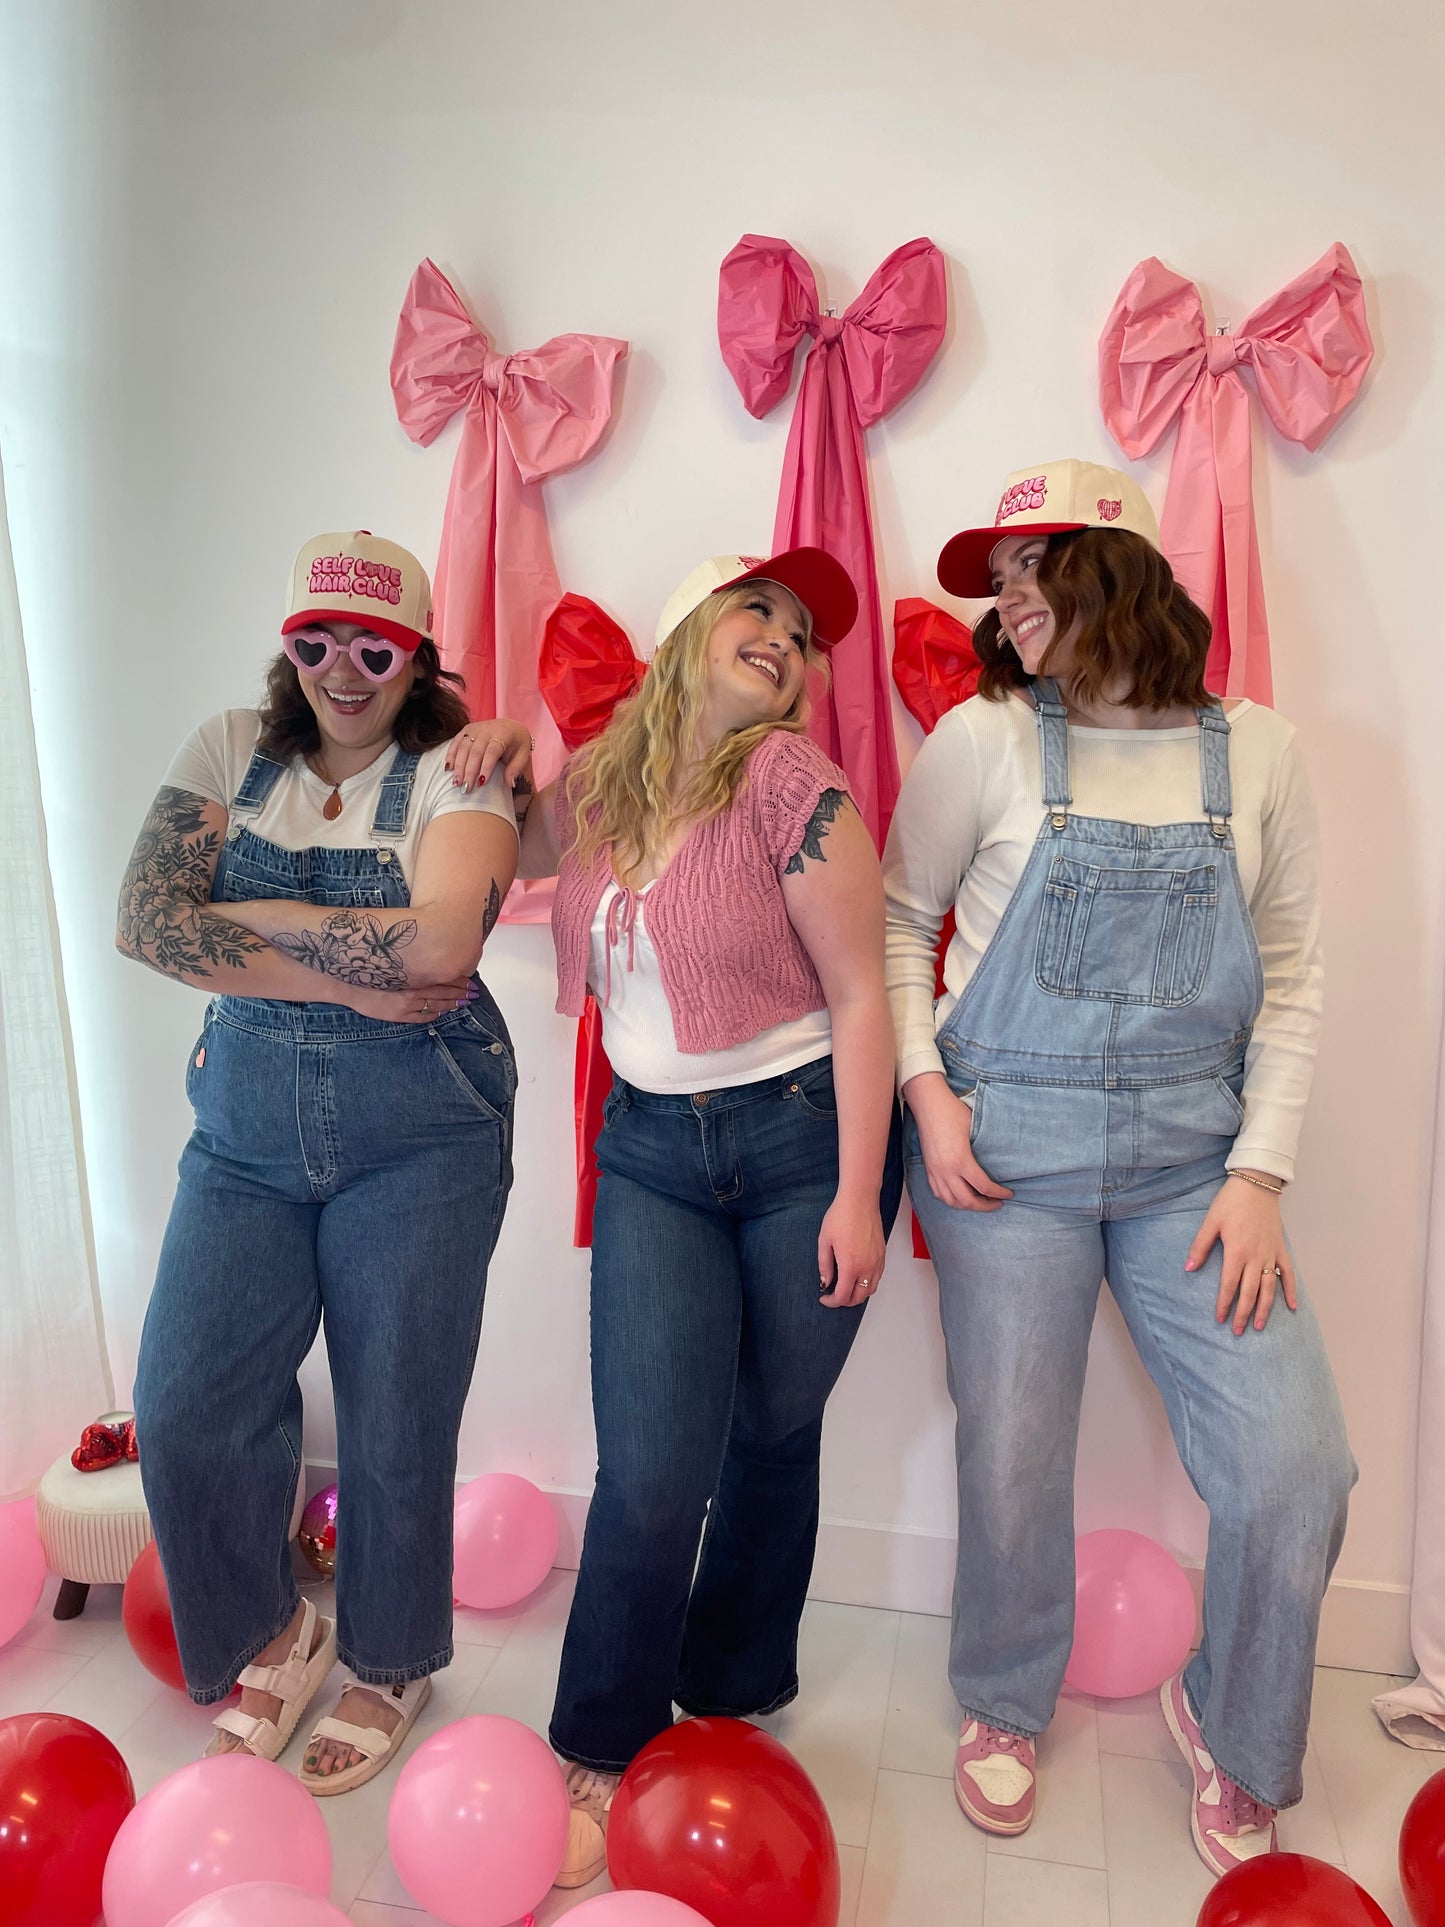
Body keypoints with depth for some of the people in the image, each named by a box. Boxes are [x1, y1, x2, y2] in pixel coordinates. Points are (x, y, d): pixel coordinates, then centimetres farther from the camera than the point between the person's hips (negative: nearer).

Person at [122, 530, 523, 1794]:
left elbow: (436, 944, -23)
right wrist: (352, 979, -16)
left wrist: (245, 914, -12)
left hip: (421, 1135, -3)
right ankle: (270, 1635, 33)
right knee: (186, 1415, 2)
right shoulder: (232, 751, 5)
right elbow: (147, 919, -8)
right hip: (244, 1132, 4)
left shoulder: (456, 773, -6)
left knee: (395, 1428, 7)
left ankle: (390, 1667, 36)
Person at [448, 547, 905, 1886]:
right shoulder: (597, 781, 3)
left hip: (807, 1137, -2)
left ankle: (734, 1698, 39)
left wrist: (859, 1191, -13)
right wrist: (500, 760, 4)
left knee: (772, 1434, 13)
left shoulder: (788, 779, -11)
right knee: (654, 1466, -2)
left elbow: (859, 993, -11)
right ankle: (601, 1757, 22)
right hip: (653, 1147, 3)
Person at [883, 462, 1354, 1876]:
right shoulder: (985, 739, -2)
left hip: (1192, 1155, 2)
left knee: (1295, 1468, 0)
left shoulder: (1254, 752, 2)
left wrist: (1260, 1171, -3)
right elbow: (897, 920, 3)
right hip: (1009, 1147, -1)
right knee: (1011, 1458, 7)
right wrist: (926, 1086, -8)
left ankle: (1227, 1726, 31)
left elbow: (1290, 980, 4)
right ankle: (1004, 1708, 38)